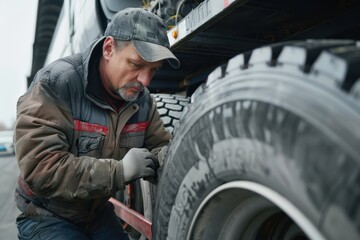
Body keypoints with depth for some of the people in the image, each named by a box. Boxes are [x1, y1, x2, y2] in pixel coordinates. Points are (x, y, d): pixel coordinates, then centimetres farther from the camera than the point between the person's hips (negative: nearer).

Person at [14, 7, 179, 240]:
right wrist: (119, 171, -35)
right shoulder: (55, 83, -26)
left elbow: (160, 144, 1)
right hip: (46, 217, -5)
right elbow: (38, 168, -32)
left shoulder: (143, 99, -7)